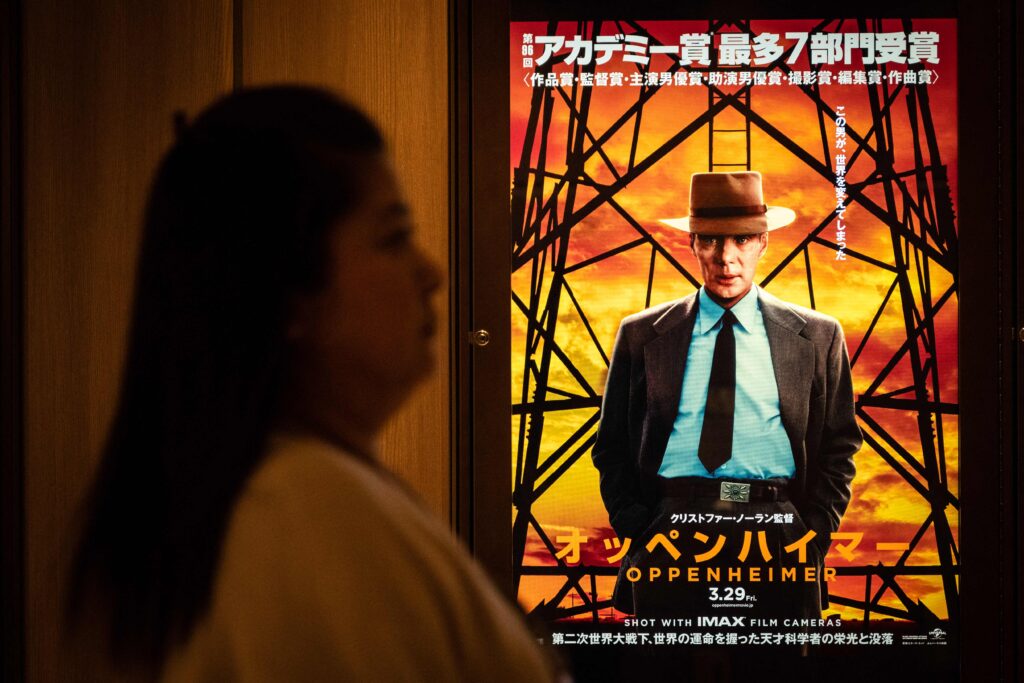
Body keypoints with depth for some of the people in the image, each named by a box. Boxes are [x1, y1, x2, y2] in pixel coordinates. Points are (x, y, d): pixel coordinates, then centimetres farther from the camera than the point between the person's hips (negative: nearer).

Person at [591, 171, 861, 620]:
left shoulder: (817, 337, 11)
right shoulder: (641, 335, 11)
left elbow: (838, 447, 14)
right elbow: (612, 447, 14)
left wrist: (815, 535, 1)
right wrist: (636, 530, 1)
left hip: (777, 534, 0)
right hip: (674, 528, 0)